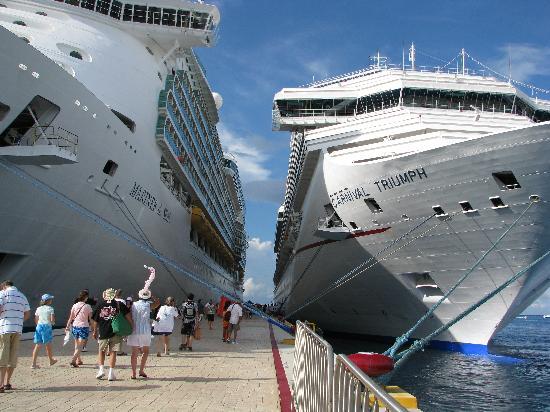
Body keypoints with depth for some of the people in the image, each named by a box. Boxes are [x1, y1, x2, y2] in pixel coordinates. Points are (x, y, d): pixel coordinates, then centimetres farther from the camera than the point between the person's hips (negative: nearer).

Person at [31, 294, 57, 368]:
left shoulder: (38, 309, 8)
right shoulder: (50, 309, -6)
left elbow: (36, 320, 10)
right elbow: (52, 320, -11)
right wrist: (53, 321, 11)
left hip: (39, 326, 4)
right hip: (47, 327, -4)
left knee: (37, 345, 5)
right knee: (48, 345, 11)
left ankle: (33, 363, -1)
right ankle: (51, 360, 28)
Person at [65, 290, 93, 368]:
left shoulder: (74, 306, 3)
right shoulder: (87, 306, -8)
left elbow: (71, 317, 5)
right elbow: (90, 319, -2)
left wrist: (67, 326, 14)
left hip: (75, 326, 5)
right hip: (84, 327, -5)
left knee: (77, 345, 20)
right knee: (80, 346, -2)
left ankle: (79, 360, 30)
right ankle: (73, 360, -16)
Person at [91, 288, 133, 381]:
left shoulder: (100, 306, 3)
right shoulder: (119, 305, -1)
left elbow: (95, 321, 9)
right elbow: (128, 314, -8)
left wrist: (94, 331, 22)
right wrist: (132, 326, 2)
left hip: (103, 333, 1)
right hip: (116, 332, -1)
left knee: (101, 351, 20)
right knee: (113, 352, 5)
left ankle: (101, 369, 11)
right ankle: (111, 373, 3)